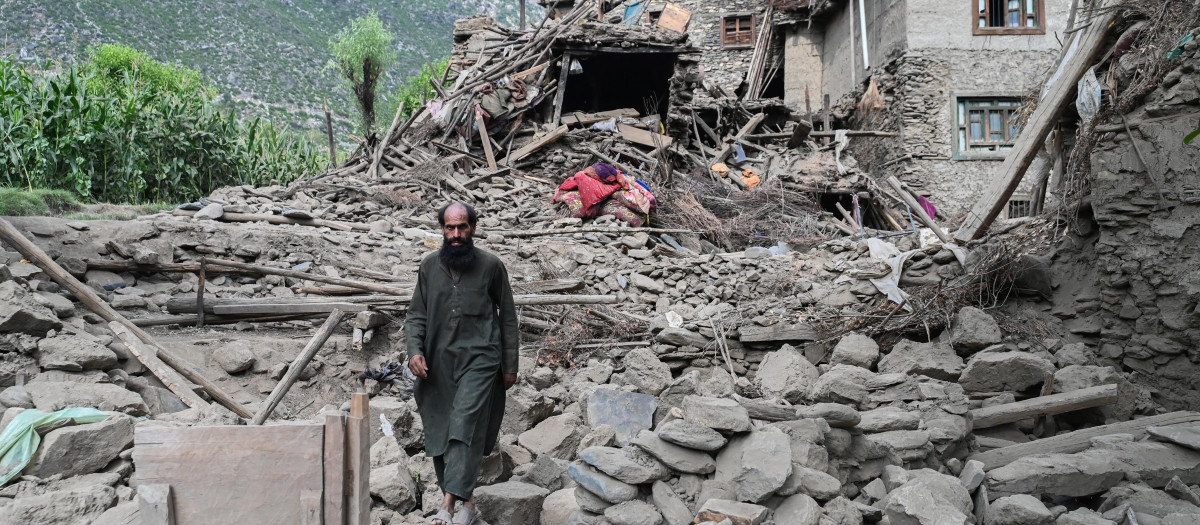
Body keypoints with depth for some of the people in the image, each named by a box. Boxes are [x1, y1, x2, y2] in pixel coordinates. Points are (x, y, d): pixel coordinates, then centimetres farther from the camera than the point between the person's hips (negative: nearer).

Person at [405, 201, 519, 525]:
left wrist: (510, 365, 5)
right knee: (438, 433, 6)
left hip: (479, 357, -4)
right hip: (438, 362, 4)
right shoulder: (429, 266, 8)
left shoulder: (491, 266, 0)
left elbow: (507, 318, 6)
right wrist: (414, 350, -6)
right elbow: (416, 315, 12)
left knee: (464, 425, -18)